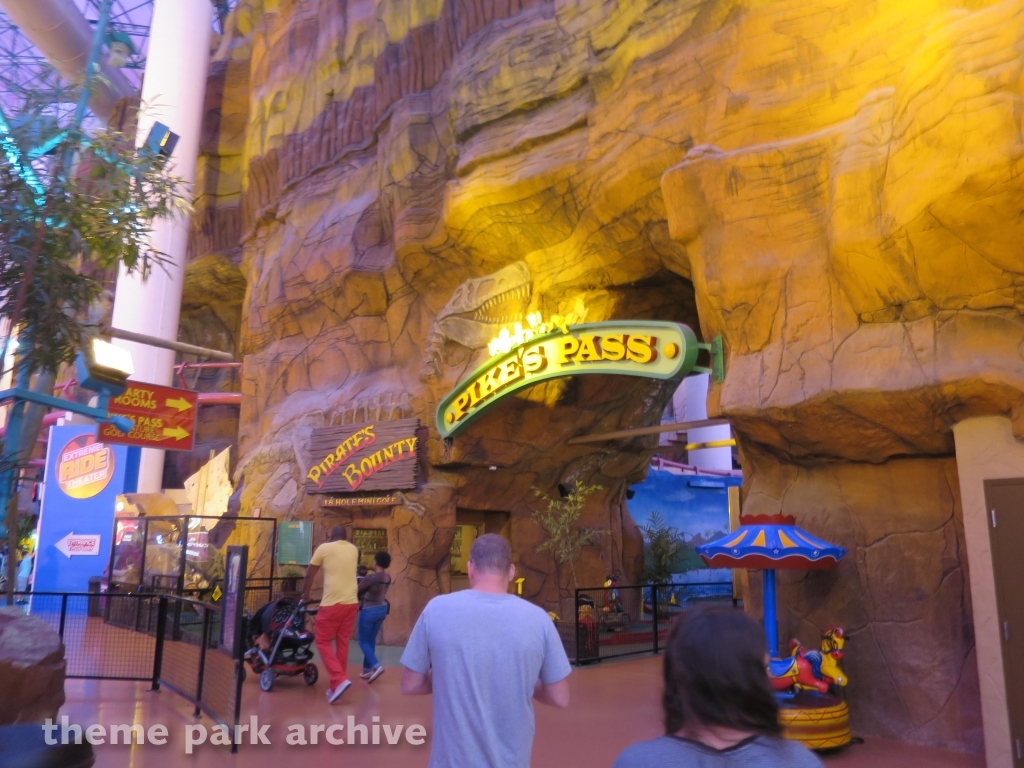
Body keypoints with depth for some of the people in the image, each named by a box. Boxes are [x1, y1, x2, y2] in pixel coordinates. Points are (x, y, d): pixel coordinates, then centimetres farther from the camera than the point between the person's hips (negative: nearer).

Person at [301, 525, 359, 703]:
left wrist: (305, 596, 19)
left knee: (323, 641, 5)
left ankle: (339, 680, -8)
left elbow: (309, 575, 6)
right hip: (351, 603, 5)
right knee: (343, 643, 12)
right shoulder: (353, 550, 12)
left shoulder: (324, 548, -1)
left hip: (332, 603, -5)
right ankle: (337, 685, 16)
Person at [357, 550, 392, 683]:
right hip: (382, 609, 7)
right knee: (371, 640, 16)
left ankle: (376, 666, -9)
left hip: (368, 611, -7)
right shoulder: (388, 578, -2)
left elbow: (357, 591, -8)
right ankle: (367, 670, 20)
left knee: (363, 641, 6)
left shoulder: (370, 578, -21)